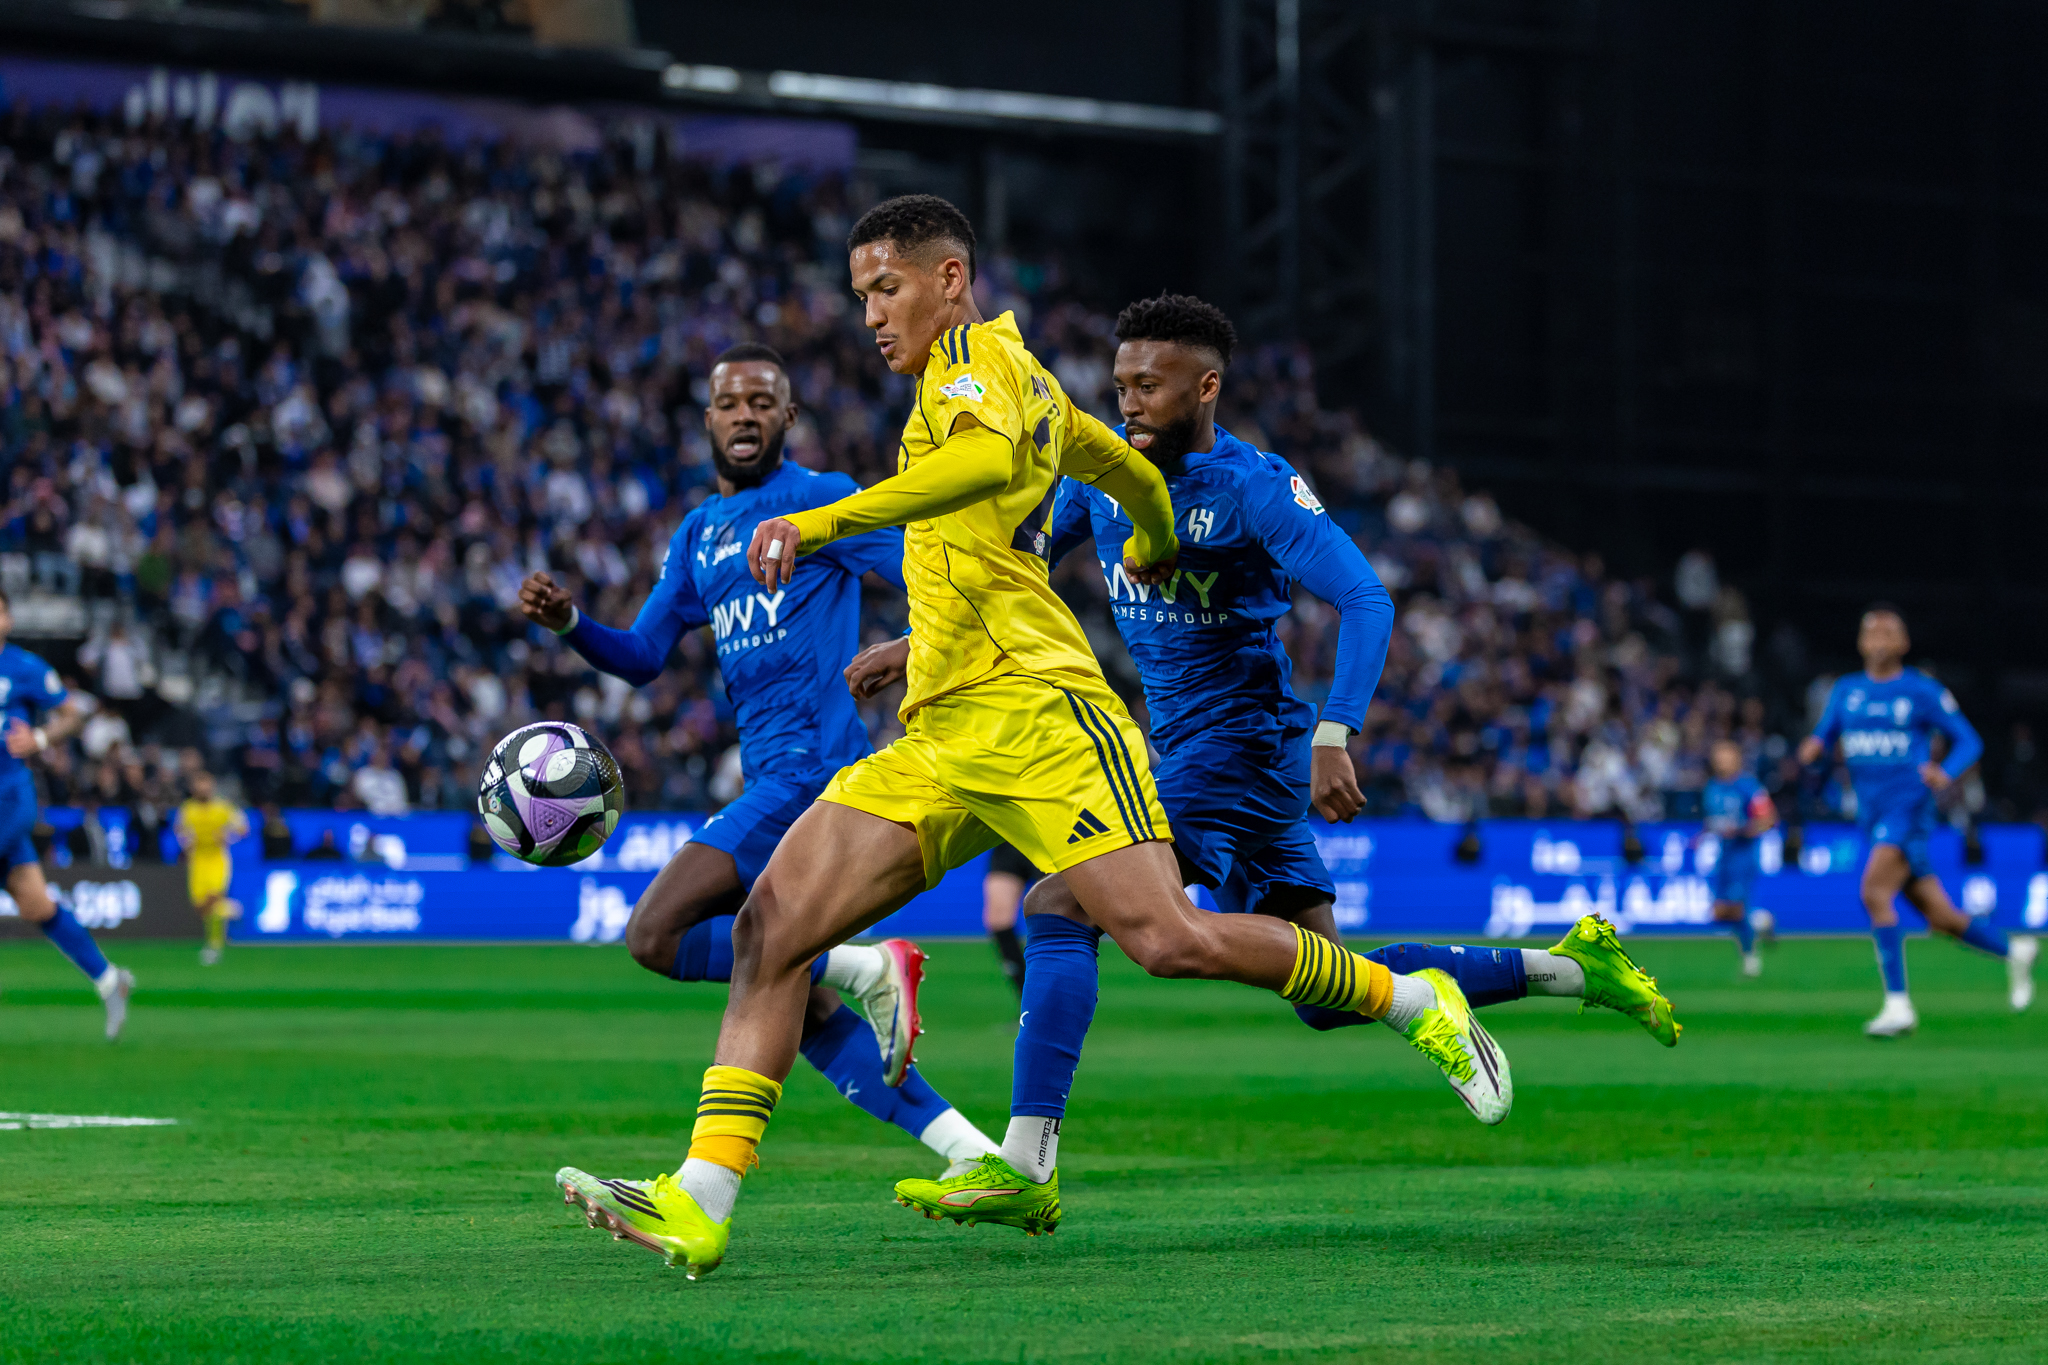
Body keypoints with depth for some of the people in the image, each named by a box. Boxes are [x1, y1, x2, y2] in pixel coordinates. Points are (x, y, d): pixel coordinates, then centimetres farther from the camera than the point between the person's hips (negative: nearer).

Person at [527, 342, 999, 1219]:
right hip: (769, 777, 9)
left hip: (813, 767, -9)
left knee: (655, 937, -16)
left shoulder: (818, 501, -3)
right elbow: (643, 657, 20)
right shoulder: (696, 536, 19)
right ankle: (971, 1152, 8)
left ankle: (867, 967, -11)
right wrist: (568, 622, 3)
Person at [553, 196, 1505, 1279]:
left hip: (1031, 706, -9)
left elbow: (990, 457, -26)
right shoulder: (1030, 386, 24)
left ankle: (1418, 1002, 3)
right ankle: (701, 1201, -13)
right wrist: (1152, 547, 61)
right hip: (935, 744, 9)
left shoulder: (975, 355, -2)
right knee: (770, 926, -6)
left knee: (1168, 939, -18)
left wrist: (826, 521, -32)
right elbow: (1135, 474, 39)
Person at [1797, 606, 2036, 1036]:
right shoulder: (1846, 691, 12)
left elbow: (1969, 741, 1)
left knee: (1874, 893, -27)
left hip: (1909, 807, -6)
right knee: (1940, 918, 9)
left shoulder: (1923, 691, -2)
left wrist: (1946, 772, -19)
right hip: (1872, 816, 6)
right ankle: (2013, 952, 33)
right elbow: (1823, 736, 17)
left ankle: (1898, 1003, -25)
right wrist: (1814, 747, -8)